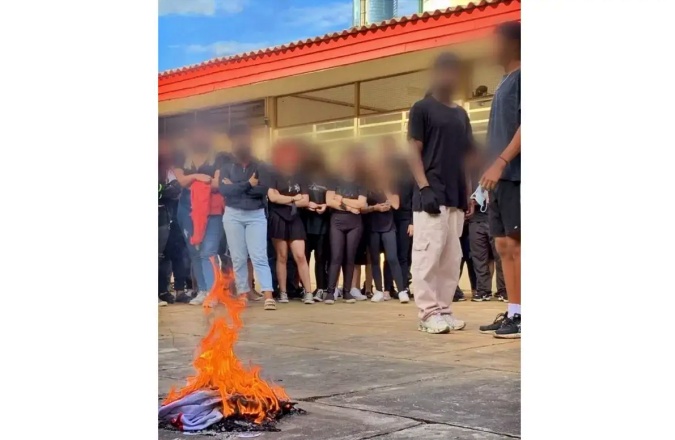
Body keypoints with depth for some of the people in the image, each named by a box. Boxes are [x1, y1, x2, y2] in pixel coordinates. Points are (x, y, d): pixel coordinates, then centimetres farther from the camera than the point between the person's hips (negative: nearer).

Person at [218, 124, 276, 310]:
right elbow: (224, 189, -9)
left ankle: (268, 296, -16)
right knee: (238, 258, 3)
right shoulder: (226, 167, 8)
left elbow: (263, 190, -10)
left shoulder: (259, 166, 6)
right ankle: (243, 295, 9)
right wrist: (248, 184, -11)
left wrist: (235, 187, -8)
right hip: (233, 215, 1)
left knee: (259, 256, -9)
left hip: (256, 215, -1)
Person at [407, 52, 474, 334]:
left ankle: (444, 309, 13)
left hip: (455, 198, 7)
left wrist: (467, 195, 12)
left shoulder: (461, 114, 19)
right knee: (428, 255, -10)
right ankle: (429, 313, -6)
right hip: (431, 196, -7)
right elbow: (414, 151, -5)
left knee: (452, 258, 6)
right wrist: (424, 188, -15)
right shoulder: (422, 108, 0)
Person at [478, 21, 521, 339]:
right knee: (503, 245, 6)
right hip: (502, 177, 9)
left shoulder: (521, 77, -4)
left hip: (515, 175, -9)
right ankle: (512, 313, 9)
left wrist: (501, 162, -22)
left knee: (516, 244, -9)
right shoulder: (505, 82, 23)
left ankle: (521, 316, -6)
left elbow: (523, 126, -15)